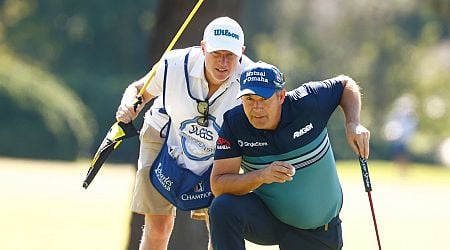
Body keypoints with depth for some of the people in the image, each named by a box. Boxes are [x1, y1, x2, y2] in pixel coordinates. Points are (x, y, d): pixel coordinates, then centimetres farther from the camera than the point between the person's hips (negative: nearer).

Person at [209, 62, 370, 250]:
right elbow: (218, 186, -21)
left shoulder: (307, 103, -19)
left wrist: (353, 124, -17)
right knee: (223, 208, -29)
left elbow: (345, 84, 2)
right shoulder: (234, 123, -17)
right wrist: (261, 176, -39)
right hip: (264, 218, 0)